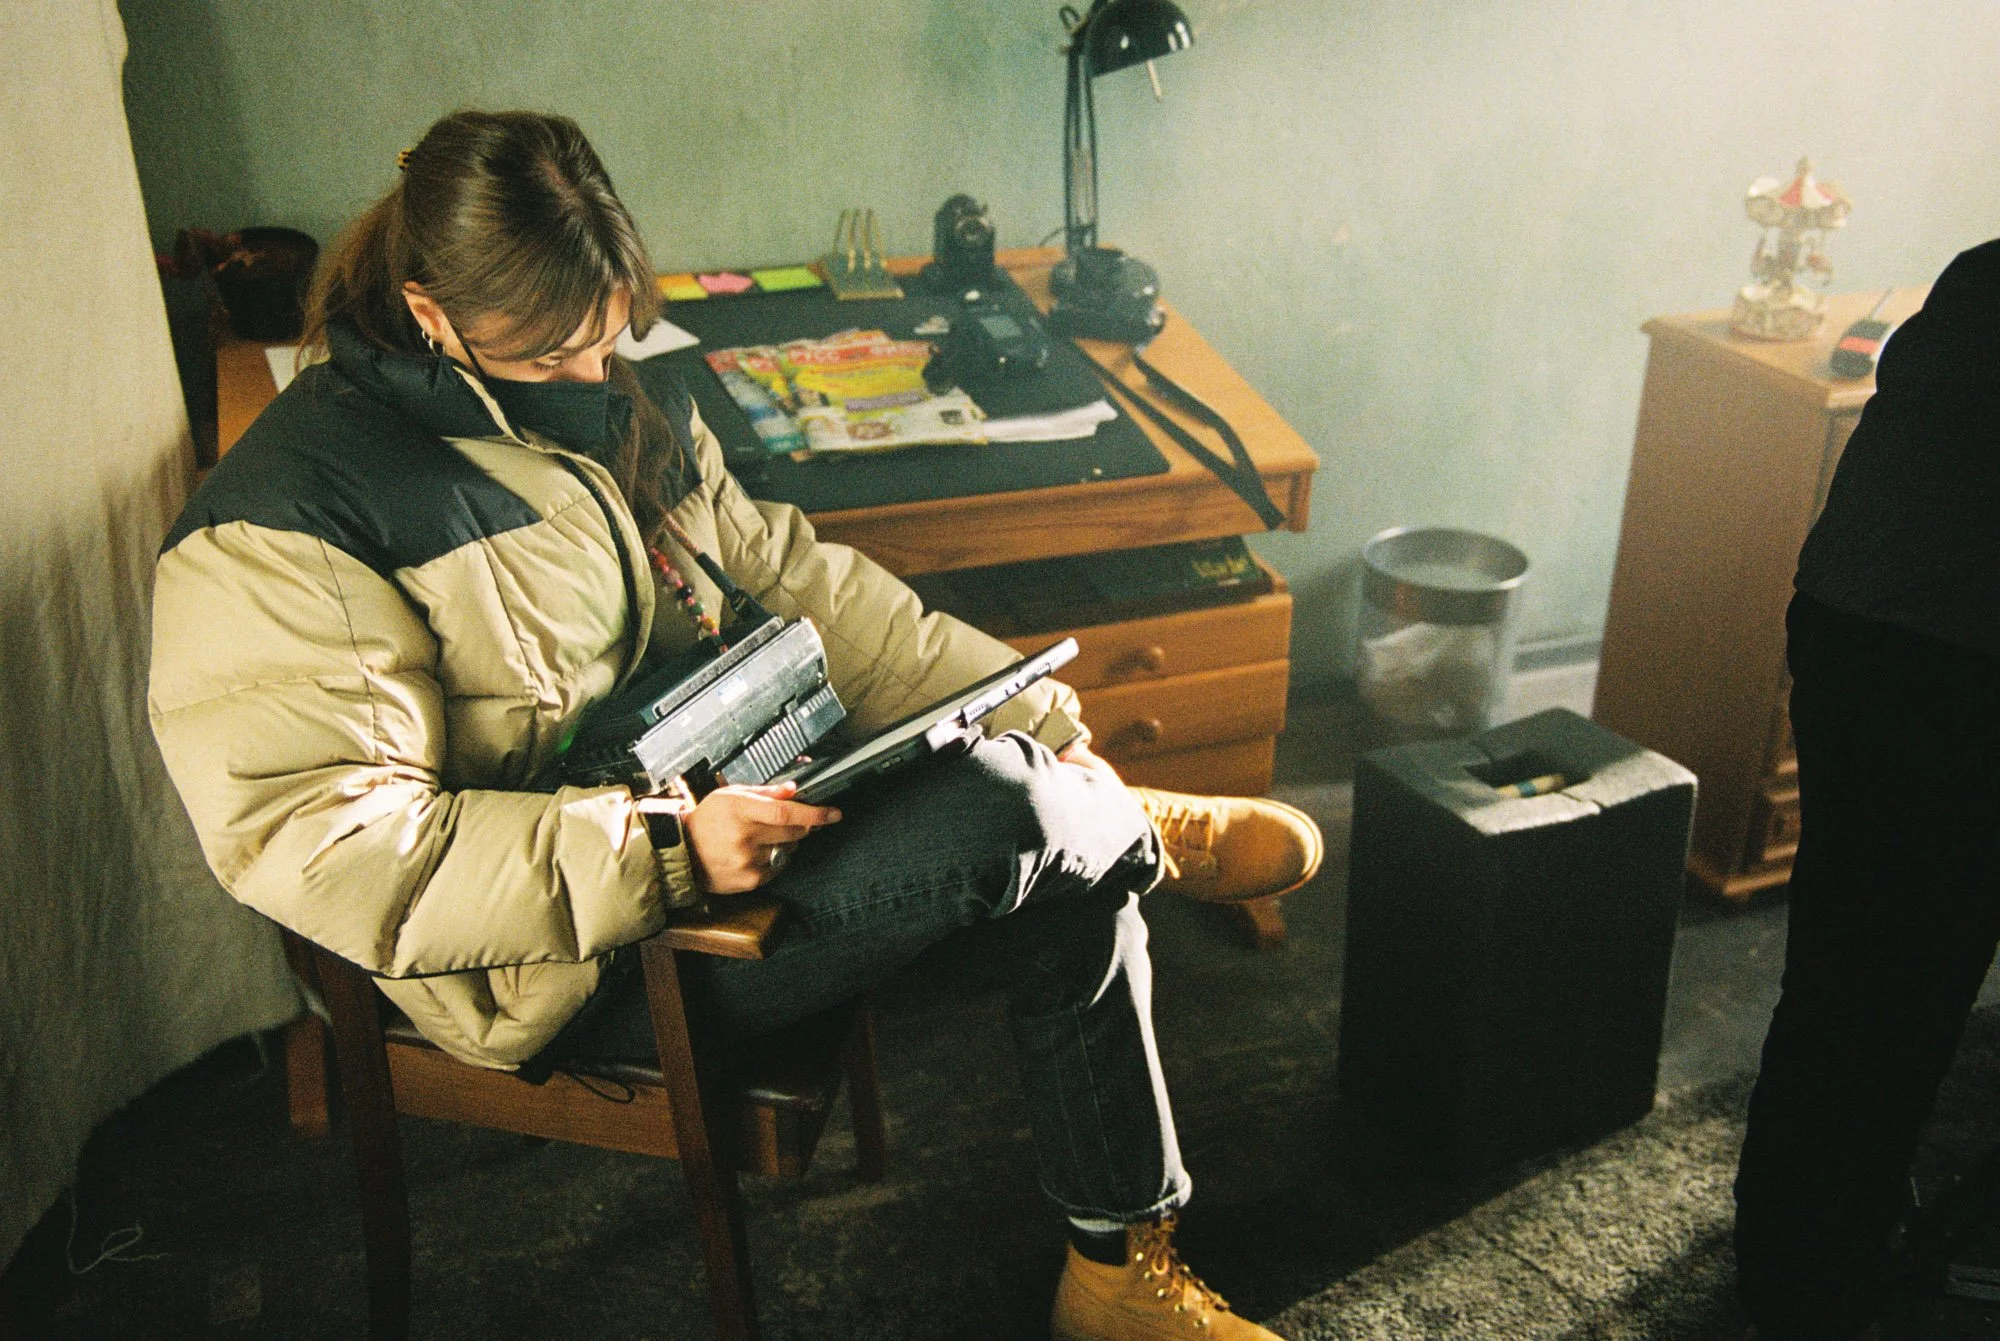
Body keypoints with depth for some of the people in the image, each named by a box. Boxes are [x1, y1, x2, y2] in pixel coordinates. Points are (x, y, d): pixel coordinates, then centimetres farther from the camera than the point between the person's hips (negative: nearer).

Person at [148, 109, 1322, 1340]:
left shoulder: (617, 410, 9)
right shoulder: (280, 528, -15)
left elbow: (789, 579, 12)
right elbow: (318, 845, -23)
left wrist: (1022, 715, 1)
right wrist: (668, 855, -31)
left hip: (740, 805, 9)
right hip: (575, 966, -8)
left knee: (1072, 899, -4)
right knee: (1006, 816, -23)